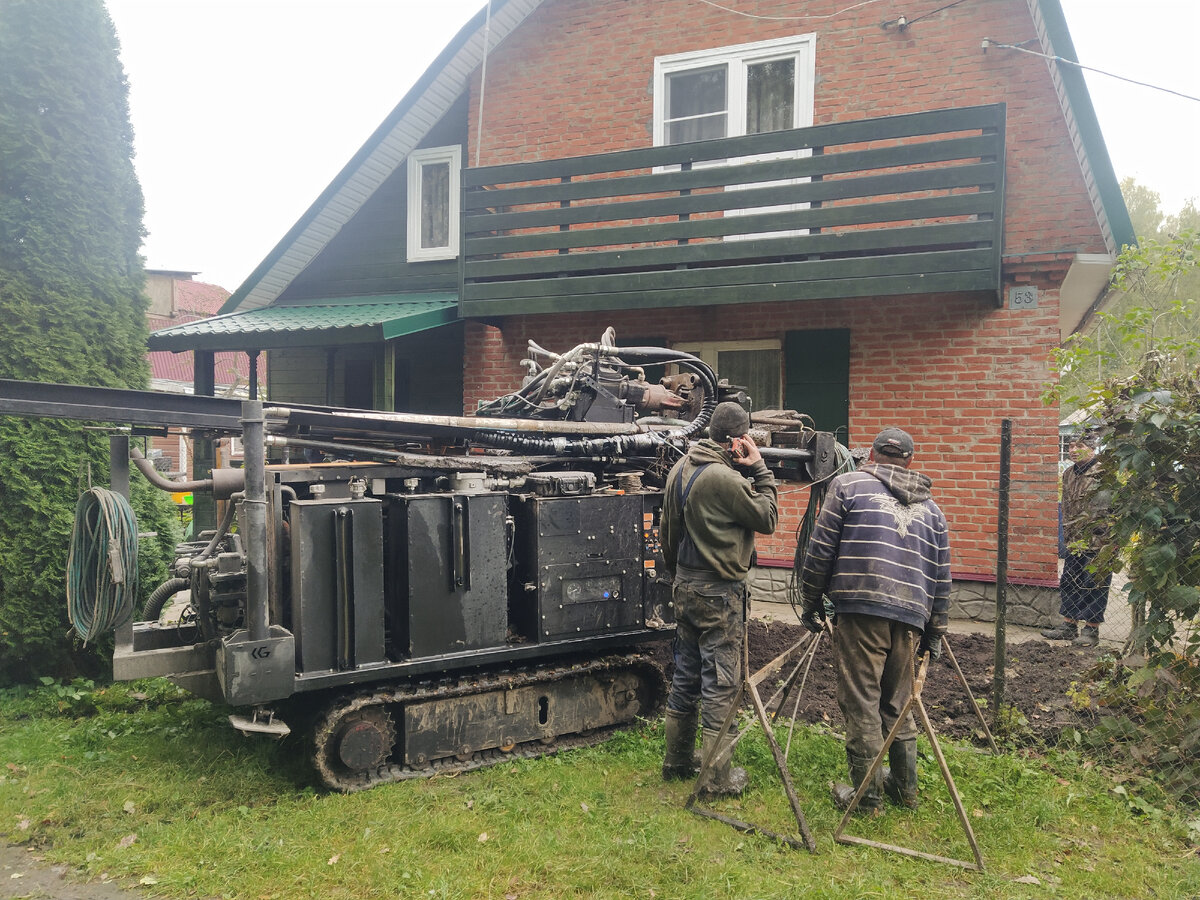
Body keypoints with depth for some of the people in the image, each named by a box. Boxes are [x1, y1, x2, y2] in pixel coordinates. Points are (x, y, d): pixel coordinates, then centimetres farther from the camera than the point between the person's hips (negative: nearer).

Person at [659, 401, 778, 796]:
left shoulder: (680, 469, 7)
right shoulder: (726, 478, -20)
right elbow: (767, 519, -8)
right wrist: (759, 469, -5)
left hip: (685, 586, 9)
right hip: (718, 592, -9)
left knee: (685, 675, 17)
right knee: (721, 682, -1)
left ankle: (677, 761, 29)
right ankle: (717, 778, 6)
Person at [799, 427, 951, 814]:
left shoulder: (848, 485, 7)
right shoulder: (931, 507, 21)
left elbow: (820, 551, 1)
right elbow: (941, 577, 20)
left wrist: (811, 604, 9)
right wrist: (934, 633, 25)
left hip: (862, 609, -5)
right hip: (911, 614, 5)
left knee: (861, 703, 1)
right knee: (899, 703, 18)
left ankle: (866, 796, 7)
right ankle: (905, 787, 27)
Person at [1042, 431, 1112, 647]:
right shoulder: (1068, 474, 13)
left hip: (1097, 541, -8)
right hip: (1074, 540, 8)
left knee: (1094, 584, -1)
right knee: (1069, 583, 12)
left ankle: (1091, 630, 8)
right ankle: (1068, 625, 22)